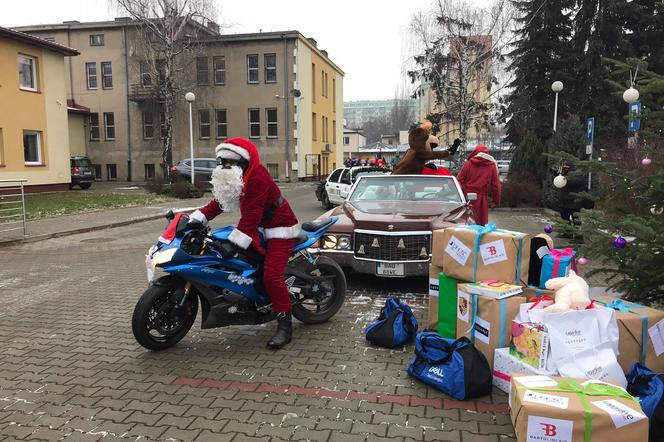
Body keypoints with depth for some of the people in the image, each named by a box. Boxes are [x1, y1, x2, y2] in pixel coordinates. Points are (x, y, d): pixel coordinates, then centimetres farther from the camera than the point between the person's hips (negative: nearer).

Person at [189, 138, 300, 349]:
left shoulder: (257, 178, -25)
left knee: (272, 275, -20)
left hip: (280, 230, -11)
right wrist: (195, 219, -5)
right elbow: (218, 202, 6)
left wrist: (234, 243, -35)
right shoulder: (236, 179, 9)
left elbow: (251, 215, -31)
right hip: (260, 228, 11)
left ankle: (285, 325, -12)